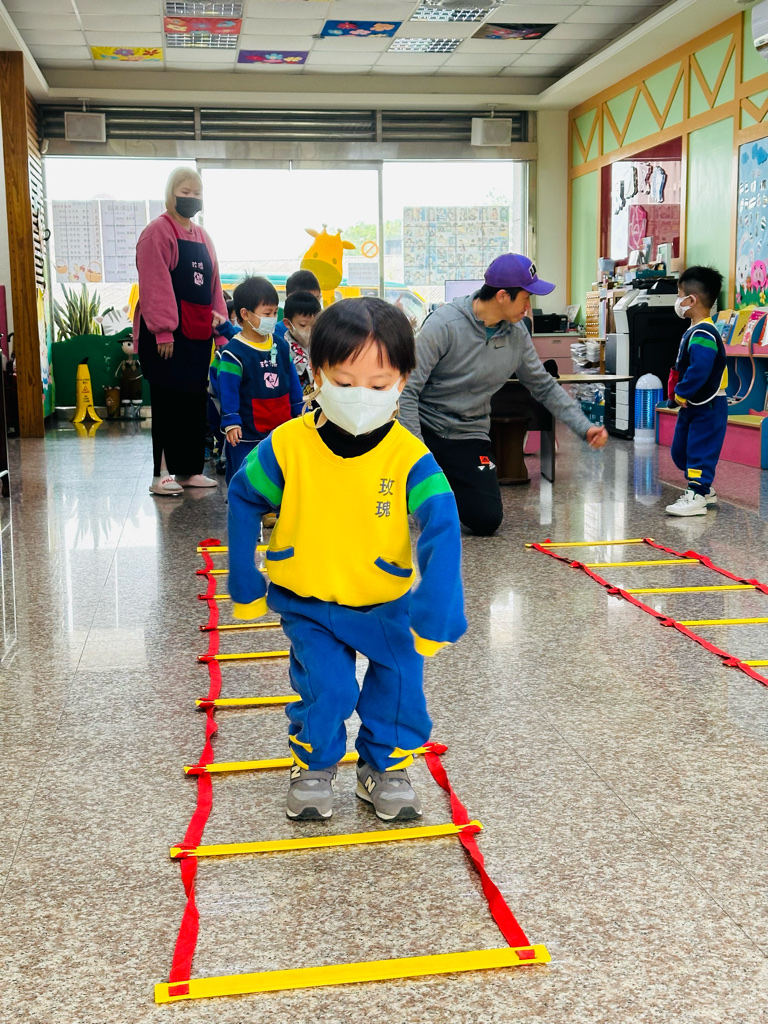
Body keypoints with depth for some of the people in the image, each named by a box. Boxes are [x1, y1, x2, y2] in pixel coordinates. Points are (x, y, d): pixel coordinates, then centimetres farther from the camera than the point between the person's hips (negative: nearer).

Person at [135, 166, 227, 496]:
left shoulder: (202, 237, 17)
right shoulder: (157, 233, -7)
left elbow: (213, 284, 19)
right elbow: (155, 285, -15)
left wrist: (221, 321, 10)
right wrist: (163, 332, -21)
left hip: (198, 334, 7)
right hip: (167, 334, -7)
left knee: (195, 401, 9)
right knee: (168, 403, -4)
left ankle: (189, 470, 17)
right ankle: (161, 475, 1)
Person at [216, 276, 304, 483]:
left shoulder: (281, 345, 6)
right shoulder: (234, 351, -14)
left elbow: (293, 381, 14)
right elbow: (227, 389, -14)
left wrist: (300, 410, 15)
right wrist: (230, 422, -17)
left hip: (281, 426, 6)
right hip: (246, 434, -6)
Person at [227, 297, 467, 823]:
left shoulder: (410, 457, -19)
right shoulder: (287, 447, -16)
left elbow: (441, 529, -24)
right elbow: (243, 502, -1)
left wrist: (435, 618, -33)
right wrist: (247, 590, 2)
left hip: (385, 603, 1)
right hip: (307, 602, 0)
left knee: (402, 679, -12)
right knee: (327, 685, -15)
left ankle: (385, 766, 16)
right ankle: (313, 766, 14)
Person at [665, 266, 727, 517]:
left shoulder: (702, 335, -22)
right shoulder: (695, 331, 12)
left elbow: (699, 370, -33)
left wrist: (681, 393, -23)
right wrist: (679, 396, 9)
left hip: (707, 408, -11)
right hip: (692, 406, 11)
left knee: (700, 450, -6)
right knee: (680, 451, 17)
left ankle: (696, 497, -2)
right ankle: (703, 488, 28)